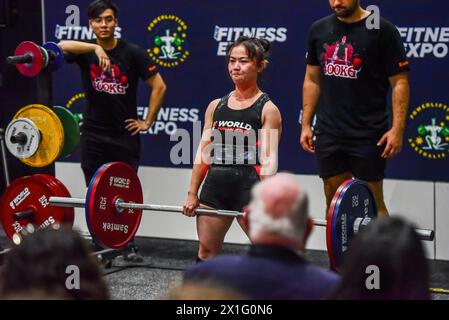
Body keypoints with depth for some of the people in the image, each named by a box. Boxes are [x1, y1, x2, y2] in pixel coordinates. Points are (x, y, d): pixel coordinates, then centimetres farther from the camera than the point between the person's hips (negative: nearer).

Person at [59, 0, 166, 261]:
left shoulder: (132, 53, -5)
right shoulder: (85, 51, -1)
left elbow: (159, 87, -3)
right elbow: (63, 46, -24)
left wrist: (147, 122, -4)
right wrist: (96, 48, -37)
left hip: (125, 134, -1)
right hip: (94, 134, 2)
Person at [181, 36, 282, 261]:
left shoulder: (267, 109, -1)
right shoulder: (216, 106, 12)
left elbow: (269, 159, -9)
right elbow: (203, 152, 11)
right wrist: (192, 194, 6)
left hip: (248, 186, -5)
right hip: (215, 186, 5)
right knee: (206, 252, 12)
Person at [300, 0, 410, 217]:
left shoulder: (382, 30, -7)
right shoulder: (319, 30, 8)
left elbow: (400, 82, -8)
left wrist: (397, 128, -16)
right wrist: (306, 124, 9)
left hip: (368, 134, -5)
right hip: (328, 132, 5)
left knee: (372, 203, -1)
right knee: (334, 202, 10)